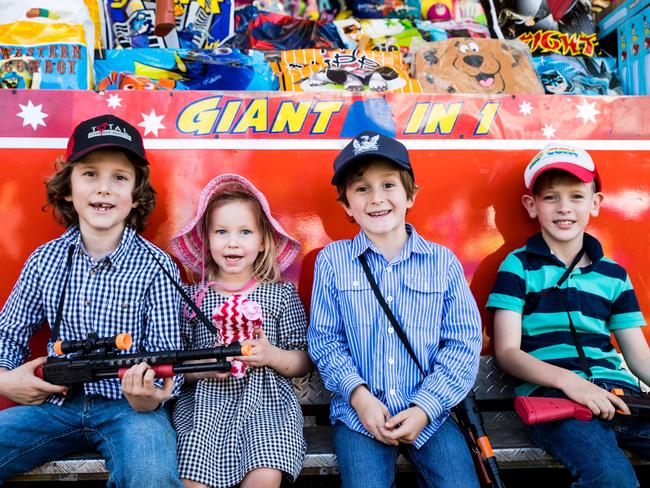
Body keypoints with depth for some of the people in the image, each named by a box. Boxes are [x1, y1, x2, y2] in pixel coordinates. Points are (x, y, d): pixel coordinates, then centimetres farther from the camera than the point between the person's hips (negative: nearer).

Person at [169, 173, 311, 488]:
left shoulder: (282, 294, 4)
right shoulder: (192, 296, 6)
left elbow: (303, 364, 6)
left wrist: (272, 356, -13)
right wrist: (202, 368, -12)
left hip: (265, 403, 0)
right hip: (205, 403, 1)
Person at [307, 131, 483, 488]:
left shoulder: (443, 262, 1)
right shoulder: (332, 261, 0)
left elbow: (463, 343, -1)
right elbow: (324, 338, 2)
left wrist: (424, 408, -10)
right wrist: (358, 395, -11)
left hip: (429, 411, 1)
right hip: (359, 411, -1)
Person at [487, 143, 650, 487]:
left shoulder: (614, 274, 17)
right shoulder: (518, 266, 6)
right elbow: (507, 352, -1)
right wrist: (569, 380, -17)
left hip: (615, 391, 4)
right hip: (549, 393, -4)